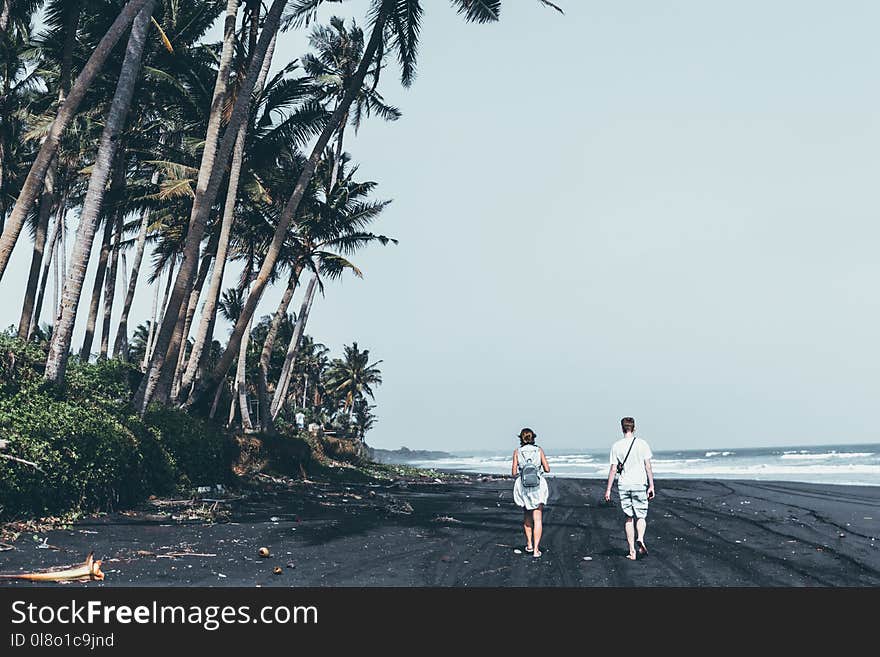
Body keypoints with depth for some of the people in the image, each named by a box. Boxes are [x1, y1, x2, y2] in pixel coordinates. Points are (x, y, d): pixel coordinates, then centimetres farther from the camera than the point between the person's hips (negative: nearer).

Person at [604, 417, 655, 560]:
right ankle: (640, 539, -19)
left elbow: (613, 469, -1)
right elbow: (648, 467, -3)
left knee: (629, 518, 9)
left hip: (623, 485, 1)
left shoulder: (616, 446, -1)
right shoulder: (642, 444, -2)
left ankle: (632, 551, 7)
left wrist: (608, 489, 3)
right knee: (641, 516, 9)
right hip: (639, 484, -1)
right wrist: (651, 486, 3)